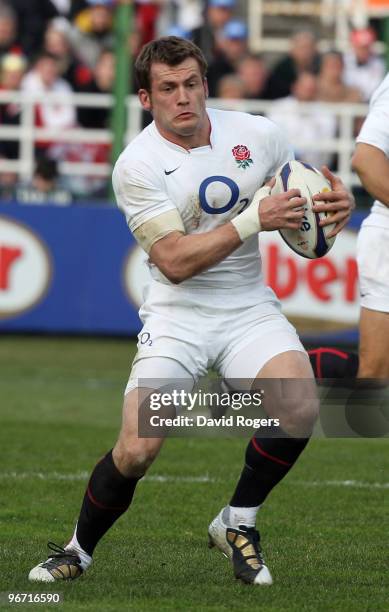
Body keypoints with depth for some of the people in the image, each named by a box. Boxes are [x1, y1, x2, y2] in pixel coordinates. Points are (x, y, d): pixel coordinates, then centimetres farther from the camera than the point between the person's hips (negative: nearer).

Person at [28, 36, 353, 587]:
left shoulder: (256, 134, 1)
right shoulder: (137, 165, -10)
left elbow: (304, 192, 20)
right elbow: (176, 262, -18)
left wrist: (337, 198, -3)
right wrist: (254, 220, -23)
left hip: (249, 309, 3)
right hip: (177, 314, -3)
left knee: (300, 407, -24)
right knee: (137, 449, -17)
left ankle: (237, 523, 1)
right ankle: (79, 550, 11)